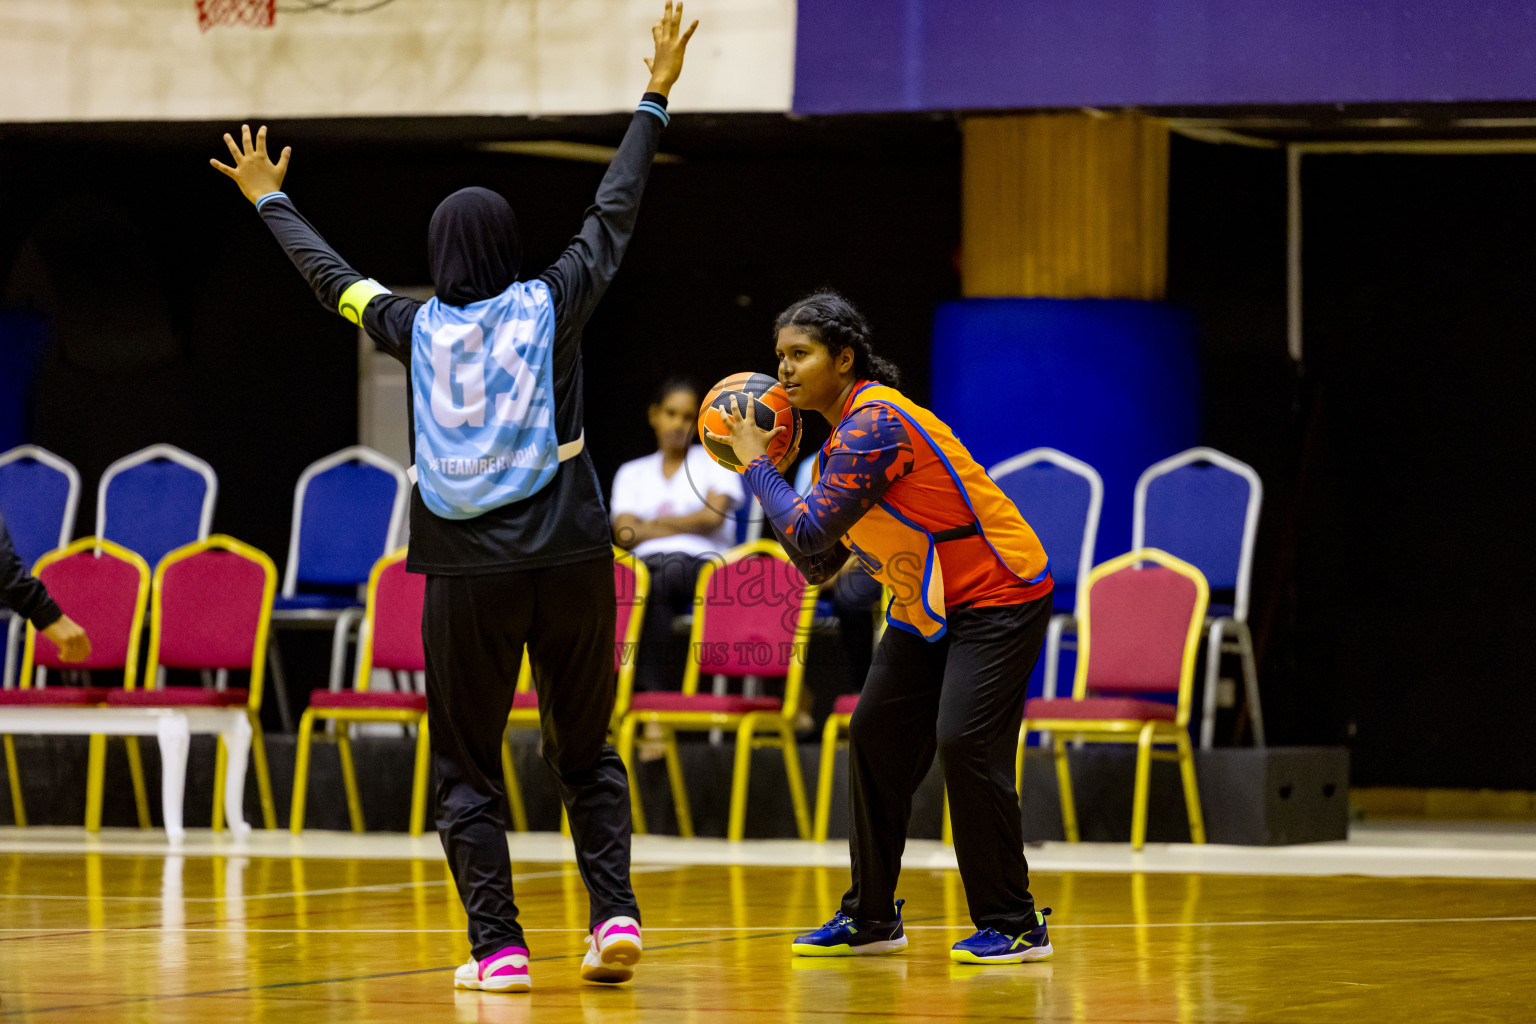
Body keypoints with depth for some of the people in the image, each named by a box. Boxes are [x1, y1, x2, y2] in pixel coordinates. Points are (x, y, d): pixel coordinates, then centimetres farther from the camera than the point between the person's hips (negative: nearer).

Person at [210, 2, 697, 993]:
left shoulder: (417, 326, 2)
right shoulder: (553, 305, -1)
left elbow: (332, 275, 18)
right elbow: (614, 212, 8)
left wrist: (270, 200, 34)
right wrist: (656, 97, 17)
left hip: (467, 576, -1)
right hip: (570, 564, 1)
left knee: (468, 771, 8)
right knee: (586, 755, 13)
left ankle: (498, 948, 0)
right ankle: (617, 912, -3)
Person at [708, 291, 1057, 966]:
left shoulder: (877, 424, -23)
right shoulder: (842, 439, 8)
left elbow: (810, 534, -27)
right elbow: (817, 564, 10)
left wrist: (758, 465, -14)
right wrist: (770, 472, 2)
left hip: (999, 594, -10)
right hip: (927, 606, 10)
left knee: (965, 742, -19)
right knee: (875, 736, 6)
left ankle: (1012, 926, -9)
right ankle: (870, 920, 16)